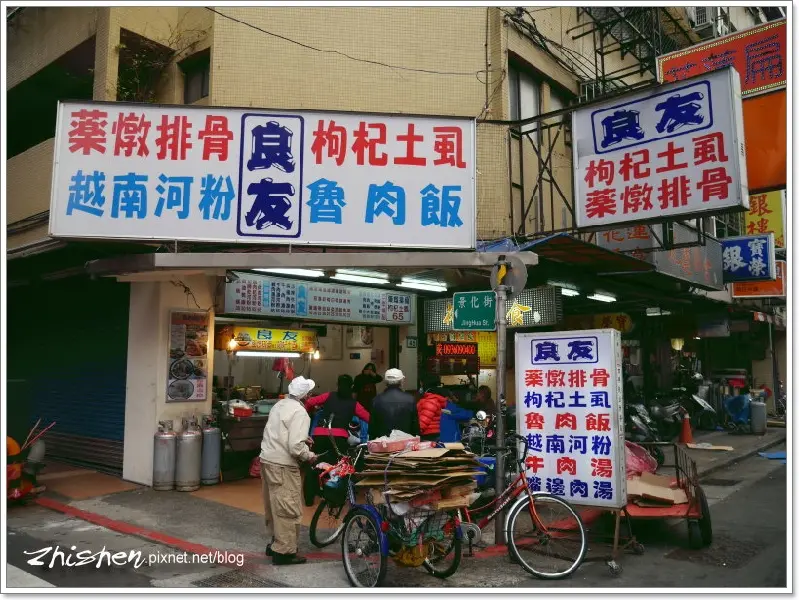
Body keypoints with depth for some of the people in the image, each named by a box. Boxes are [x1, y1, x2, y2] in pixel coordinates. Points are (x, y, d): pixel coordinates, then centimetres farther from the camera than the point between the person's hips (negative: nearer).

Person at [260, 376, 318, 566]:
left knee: (274, 505, 20)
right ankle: (284, 551, 7)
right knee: (288, 508, 0)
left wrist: (302, 438, 16)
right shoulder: (299, 412, -18)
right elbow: (295, 447, -24)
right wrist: (309, 456, -7)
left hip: (267, 459, 9)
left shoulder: (280, 405, 10)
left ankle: (275, 542, 32)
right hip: (282, 465, -9)